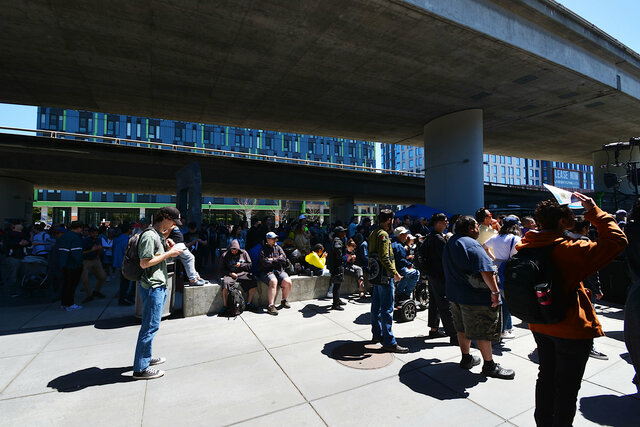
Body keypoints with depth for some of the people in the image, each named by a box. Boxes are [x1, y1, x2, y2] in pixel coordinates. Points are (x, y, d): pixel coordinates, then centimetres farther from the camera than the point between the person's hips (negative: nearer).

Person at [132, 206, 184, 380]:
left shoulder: (159, 235, 15)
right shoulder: (149, 236, -16)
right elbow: (144, 263, -22)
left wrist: (166, 245, 8)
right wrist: (169, 253, -18)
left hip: (159, 286, 10)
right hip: (152, 287, -10)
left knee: (151, 325, 20)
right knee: (150, 326, -3)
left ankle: (146, 357, 35)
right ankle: (140, 369, 7)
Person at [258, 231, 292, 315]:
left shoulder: (278, 248, 18)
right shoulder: (263, 250, 3)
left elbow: (284, 260, 5)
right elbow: (265, 263, -12)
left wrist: (273, 259, -4)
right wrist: (278, 259, -2)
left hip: (279, 270, 4)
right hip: (267, 271, -4)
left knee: (288, 282, -20)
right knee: (273, 281, -34)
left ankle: (284, 301, 4)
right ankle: (271, 306, -30)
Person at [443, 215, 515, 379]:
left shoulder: (450, 243, 10)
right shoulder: (471, 245, -19)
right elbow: (486, 271, -27)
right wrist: (495, 291, -20)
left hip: (454, 295, 9)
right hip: (475, 297, -8)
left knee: (463, 328, 19)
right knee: (483, 331, 5)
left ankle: (466, 358, 32)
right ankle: (489, 365, 18)